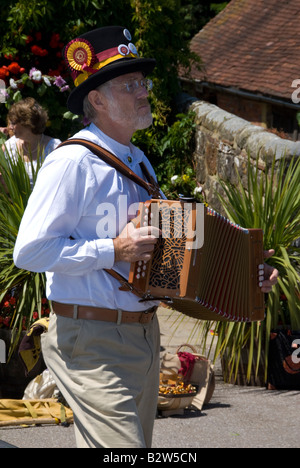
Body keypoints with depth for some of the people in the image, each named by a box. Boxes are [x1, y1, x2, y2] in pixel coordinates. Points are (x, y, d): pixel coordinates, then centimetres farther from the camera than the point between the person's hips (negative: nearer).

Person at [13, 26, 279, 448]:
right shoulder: (73, 163, -12)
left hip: (143, 333, 9)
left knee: (138, 441, 13)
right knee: (121, 445, -15)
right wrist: (114, 251, -20)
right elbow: (30, 251, -18)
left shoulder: (138, 161, 16)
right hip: (92, 342, -9)